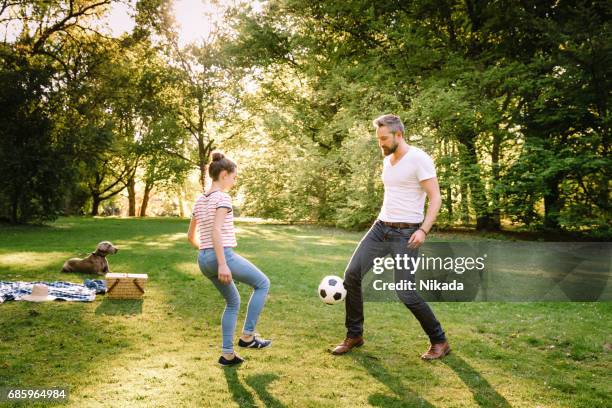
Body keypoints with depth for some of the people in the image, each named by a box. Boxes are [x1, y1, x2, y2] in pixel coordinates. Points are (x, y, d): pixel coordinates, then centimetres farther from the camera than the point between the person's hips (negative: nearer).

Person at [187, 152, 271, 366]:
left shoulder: (200, 200, 15)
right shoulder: (222, 198, -10)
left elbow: (191, 236, 18)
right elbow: (216, 230, -22)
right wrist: (222, 263, -24)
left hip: (203, 259, 9)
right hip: (223, 255, -9)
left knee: (233, 301, 21)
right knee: (262, 283, 9)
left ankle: (227, 354, 20)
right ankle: (247, 336, 8)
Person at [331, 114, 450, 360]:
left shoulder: (419, 159, -12)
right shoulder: (387, 160, 13)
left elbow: (435, 198, -16)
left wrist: (424, 230, -26)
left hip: (406, 233, -7)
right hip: (381, 228, 8)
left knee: (405, 293, -9)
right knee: (352, 274, -2)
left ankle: (439, 342, 13)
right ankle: (354, 335, 12)